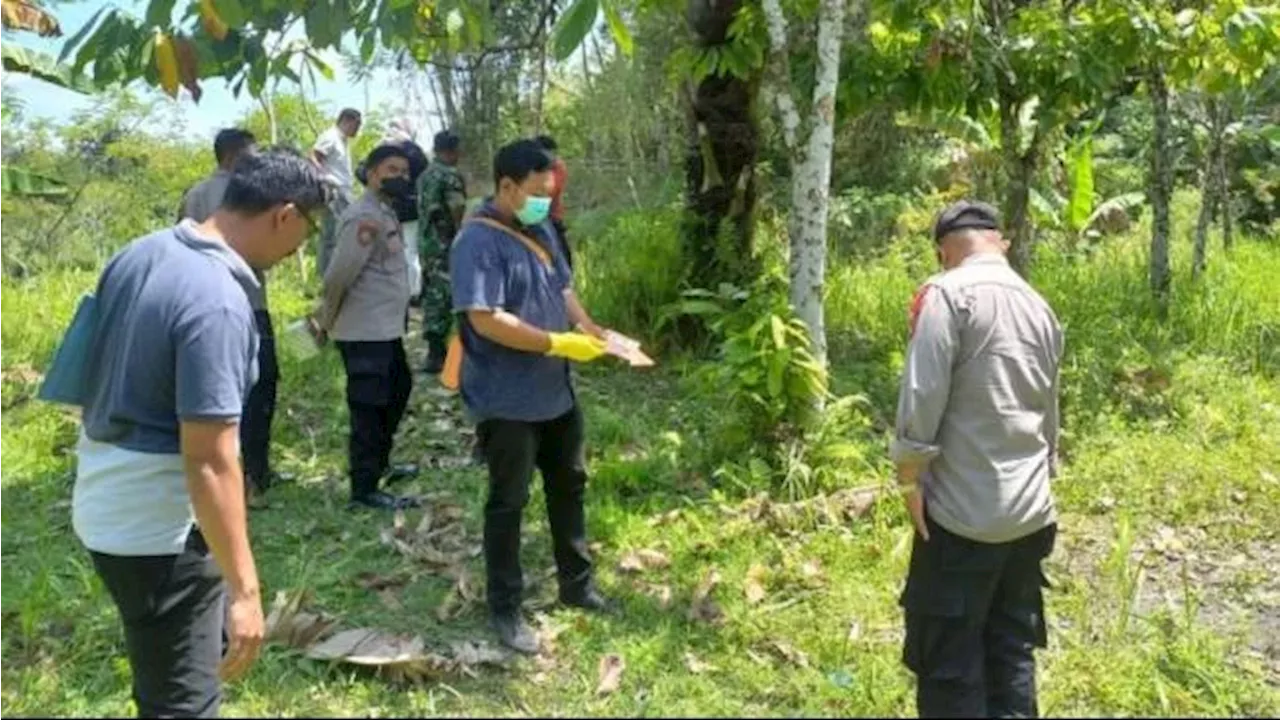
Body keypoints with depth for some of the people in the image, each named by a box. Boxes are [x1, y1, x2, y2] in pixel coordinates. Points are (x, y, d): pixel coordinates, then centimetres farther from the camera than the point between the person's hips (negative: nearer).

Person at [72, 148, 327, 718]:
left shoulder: (139, 254, 2)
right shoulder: (219, 302, -26)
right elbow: (209, 460, -27)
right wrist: (245, 589, -21)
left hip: (105, 508, 9)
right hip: (159, 529, -9)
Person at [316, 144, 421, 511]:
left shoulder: (385, 212, 14)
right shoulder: (365, 217, -19)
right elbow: (339, 275, -21)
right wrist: (328, 321, -8)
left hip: (386, 328, 11)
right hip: (366, 332, -10)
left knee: (398, 390, 23)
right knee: (368, 408, -4)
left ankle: (379, 465, 38)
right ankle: (364, 490, 5)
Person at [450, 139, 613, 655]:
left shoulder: (540, 231, 8)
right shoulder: (478, 242, -20)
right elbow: (486, 320, -28)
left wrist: (591, 330, -2)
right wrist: (558, 344, -25)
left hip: (555, 392, 9)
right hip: (506, 401, -9)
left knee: (569, 486, 19)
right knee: (508, 502, 4)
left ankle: (576, 585, 36)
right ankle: (505, 609, 19)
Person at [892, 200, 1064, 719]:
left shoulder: (948, 293, -10)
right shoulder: (1040, 308, 12)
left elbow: (922, 399, -17)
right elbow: (1049, 415, 18)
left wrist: (910, 481, -7)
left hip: (964, 515, -7)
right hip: (1030, 513, 7)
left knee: (950, 662, 3)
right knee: (1013, 652, 16)